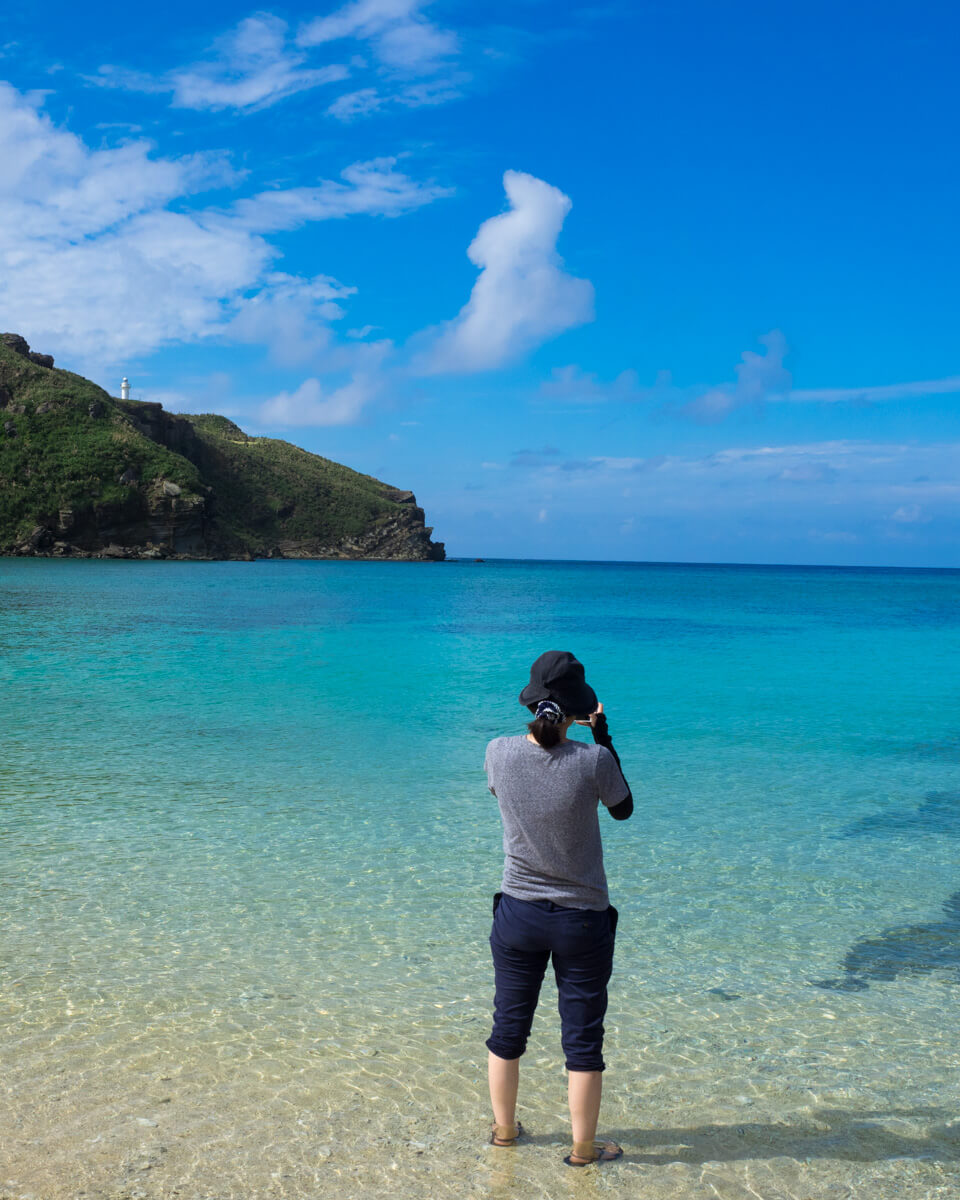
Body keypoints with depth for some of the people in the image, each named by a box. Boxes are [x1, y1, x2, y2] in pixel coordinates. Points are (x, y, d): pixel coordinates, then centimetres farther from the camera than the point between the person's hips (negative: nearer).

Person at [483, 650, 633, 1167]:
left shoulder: (499, 752, -14)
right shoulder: (594, 760, -21)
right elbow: (623, 810, 0)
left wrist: (551, 734, 12)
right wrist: (601, 737, 3)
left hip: (517, 914, 3)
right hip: (582, 920, -2)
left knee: (508, 1029, 20)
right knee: (582, 1039, 13)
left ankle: (504, 1128, 37)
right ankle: (583, 1147, 26)